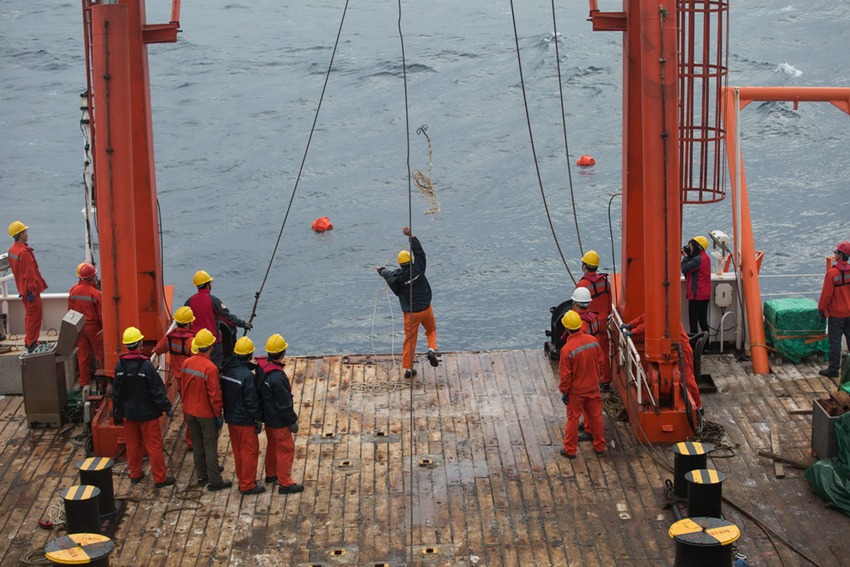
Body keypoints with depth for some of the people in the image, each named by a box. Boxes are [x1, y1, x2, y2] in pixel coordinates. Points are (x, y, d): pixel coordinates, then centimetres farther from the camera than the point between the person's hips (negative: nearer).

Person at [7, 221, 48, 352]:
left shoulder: (12, 250, 7)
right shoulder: (24, 252, -24)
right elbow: (29, 273, -23)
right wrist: (32, 289, -19)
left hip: (23, 288, 10)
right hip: (30, 289, -10)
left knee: (29, 315, 19)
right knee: (34, 315, -2)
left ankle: (30, 342, 27)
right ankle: (31, 343, 1)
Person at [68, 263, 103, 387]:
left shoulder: (73, 291, -3)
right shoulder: (95, 293, -17)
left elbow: (70, 311, 6)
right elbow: (100, 313, -12)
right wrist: (104, 327, 0)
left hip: (79, 327, 4)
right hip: (93, 326, -4)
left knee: (82, 355, 11)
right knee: (100, 353, 8)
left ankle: (83, 383, 15)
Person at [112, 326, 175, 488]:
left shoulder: (120, 365, -4)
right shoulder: (145, 365, -21)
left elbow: (116, 392, 6)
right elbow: (157, 390, -18)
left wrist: (117, 414, 16)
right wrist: (167, 408, -5)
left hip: (128, 413, 5)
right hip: (147, 413, -5)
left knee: (133, 444, 18)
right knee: (154, 445, 2)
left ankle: (135, 474, 28)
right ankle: (160, 479, 7)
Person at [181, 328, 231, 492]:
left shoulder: (186, 364, -3)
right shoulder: (210, 368, -25)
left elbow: (183, 388, 8)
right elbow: (214, 394, -20)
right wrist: (218, 415, -9)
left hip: (190, 411, 7)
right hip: (206, 414, -7)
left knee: (197, 445, 17)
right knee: (210, 446, 2)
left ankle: (201, 476, 27)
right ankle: (214, 481, 8)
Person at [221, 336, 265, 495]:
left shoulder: (227, 370, -1)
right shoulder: (247, 375, -24)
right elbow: (251, 401, -20)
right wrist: (258, 419, -11)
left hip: (230, 418, 8)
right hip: (245, 421, -8)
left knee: (238, 450, 19)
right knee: (250, 451, 5)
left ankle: (242, 480, 31)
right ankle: (247, 485, 11)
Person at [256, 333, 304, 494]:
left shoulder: (262, 365, -7)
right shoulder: (277, 377, -35)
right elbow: (284, 404, -26)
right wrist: (293, 421, -11)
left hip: (267, 415, 9)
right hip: (279, 420, -9)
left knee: (272, 444, 26)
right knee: (286, 449, 6)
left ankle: (270, 474, 42)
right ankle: (285, 483, 15)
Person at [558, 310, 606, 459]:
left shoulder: (567, 349, -25)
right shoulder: (592, 341, -8)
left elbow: (565, 374, -18)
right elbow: (600, 363, 4)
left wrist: (564, 392, -5)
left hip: (576, 390, -4)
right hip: (593, 387, 4)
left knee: (573, 419, 9)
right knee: (596, 416, 17)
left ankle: (570, 450, 19)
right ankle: (599, 446, 29)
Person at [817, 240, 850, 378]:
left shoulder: (832, 272, -17)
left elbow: (826, 293, -15)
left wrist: (821, 308, -3)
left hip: (836, 313, -5)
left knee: (835, 341, 0)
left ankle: (833, 369, 4)